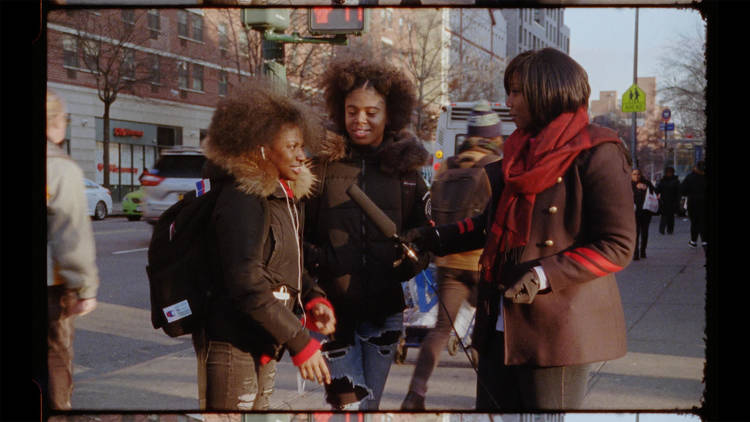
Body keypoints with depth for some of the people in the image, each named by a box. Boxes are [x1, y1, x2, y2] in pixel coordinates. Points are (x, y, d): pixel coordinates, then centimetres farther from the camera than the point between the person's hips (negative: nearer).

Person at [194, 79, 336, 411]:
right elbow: (247, 285, -25)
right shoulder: (243, 200, -18)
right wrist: (300, 342, -23)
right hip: (233, 346, -10)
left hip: (264, 346, 10)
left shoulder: (286, 198, 12)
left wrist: (313, 299, -2)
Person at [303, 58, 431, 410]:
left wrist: (412, 261, -9)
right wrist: (315, 258, -18)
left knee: (370, 403, 13)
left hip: (385, 309, 3)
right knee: (348, 404, -9)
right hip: (334, 307, -3)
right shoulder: (322, 164, -2)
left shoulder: (405, 168, 6)